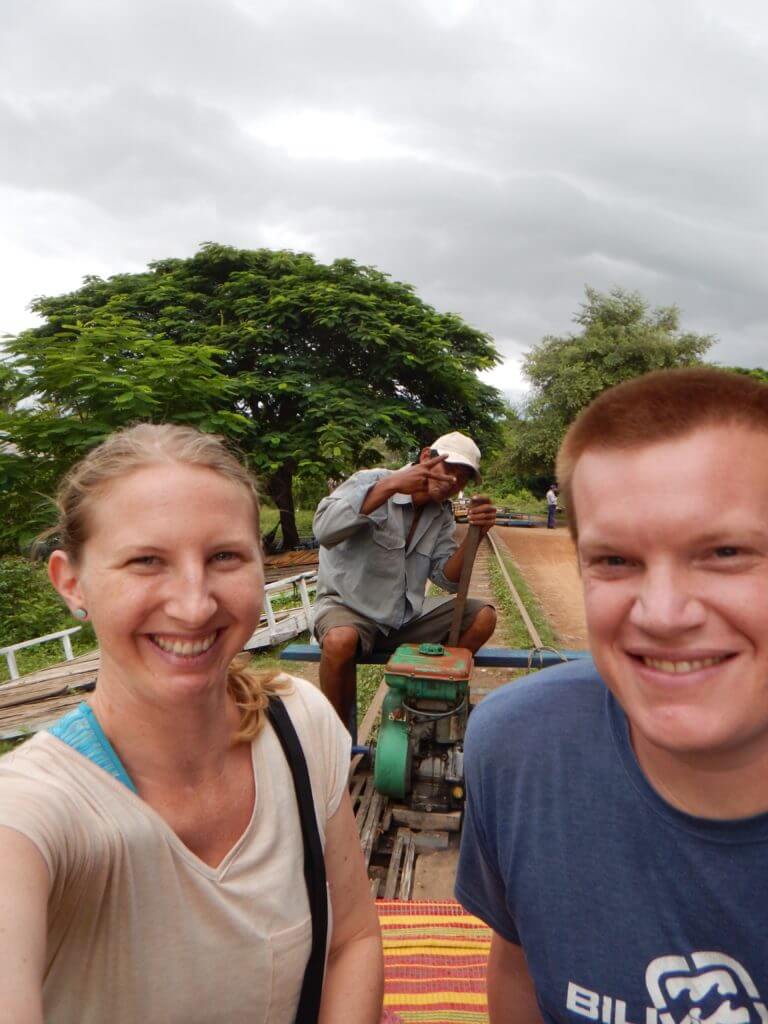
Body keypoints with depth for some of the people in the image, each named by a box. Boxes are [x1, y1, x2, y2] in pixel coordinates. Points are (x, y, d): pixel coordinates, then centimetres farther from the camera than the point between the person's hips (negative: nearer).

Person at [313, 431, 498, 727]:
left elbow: (447, 579, -1)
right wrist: (391, 485, -36)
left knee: (482, 617, -6)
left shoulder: (442, 515, 7)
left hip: (407, 614, 6)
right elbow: (324, 528, -31)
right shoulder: (372, 480, -12)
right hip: (348, 606, -6)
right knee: (341, 641, -38)